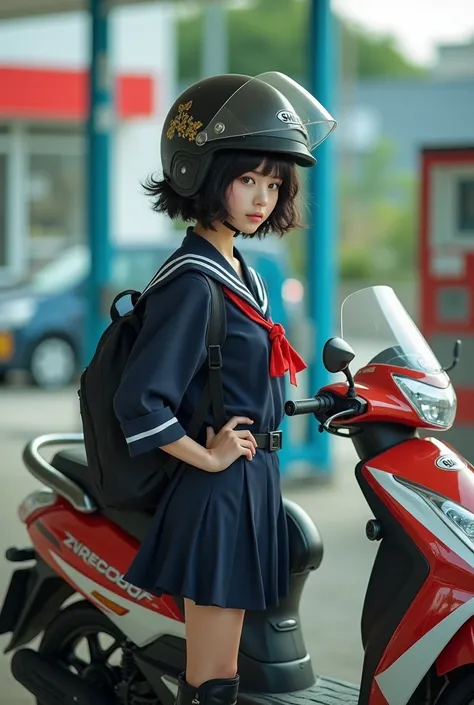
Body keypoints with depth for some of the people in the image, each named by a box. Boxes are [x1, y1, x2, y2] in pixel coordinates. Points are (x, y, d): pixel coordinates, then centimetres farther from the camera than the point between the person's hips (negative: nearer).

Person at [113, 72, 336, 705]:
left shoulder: (239, 273, 11)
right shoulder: (193, 281, -18)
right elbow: (140, 402, -25)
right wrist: (208, 458, -16)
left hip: (253, 480, 9)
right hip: (220, 489, -9)